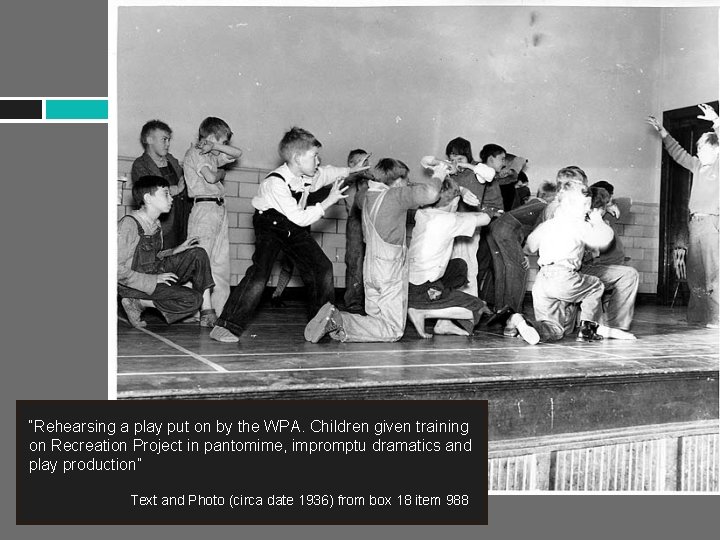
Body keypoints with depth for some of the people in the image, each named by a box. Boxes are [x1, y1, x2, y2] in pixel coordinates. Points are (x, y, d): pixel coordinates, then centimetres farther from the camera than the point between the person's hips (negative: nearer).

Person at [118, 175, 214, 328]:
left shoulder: (155, 224, 7)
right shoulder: (129, 224, -20)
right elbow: (118, 269, -23)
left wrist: (174, 251, 1)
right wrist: (153, 279, -23)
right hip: (134, 285, -8)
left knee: (198, 254, -3)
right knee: (193, 299, -20)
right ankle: (137, 303, -7)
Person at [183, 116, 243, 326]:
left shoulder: (212, 156, 21)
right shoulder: (194, 152, -3)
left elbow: (237, 153, 15)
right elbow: (210, 177, -16)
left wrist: (215, 146, 3)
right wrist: (221, 173, 6)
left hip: (219, 209, 9)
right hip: (204, 208, -9)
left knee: (221, 262, 6)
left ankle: (219, 309, 9)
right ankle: (201, 311, -13)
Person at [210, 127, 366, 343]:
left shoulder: (310, 174, -7)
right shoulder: (276, 183, -30)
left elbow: (328, 172, 19)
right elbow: (301, 218, -31)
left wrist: (350, 170, 8)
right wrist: (329, 201, -29)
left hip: (294, 227, 7)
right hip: (270, 225, -7)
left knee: (323, 267, 3)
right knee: (259, 273, -24)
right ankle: (226, 326, -18)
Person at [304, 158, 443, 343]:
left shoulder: (368, 197, 10)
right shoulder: (394, 195, -13)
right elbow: (429, 194, -24)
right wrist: (437, 177, -2)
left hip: (370, 269, 8)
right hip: (391, 271, -8)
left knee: (377, 320, 16)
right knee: (393, 331, -4)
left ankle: (335, 319, -6)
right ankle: (340, 324, -19)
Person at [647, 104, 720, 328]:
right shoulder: (697, 166, 18)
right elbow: (678, 152, 30)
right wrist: (662, 131, 33)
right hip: (695, 223, 7)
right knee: (694, 272, 7)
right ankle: (697, 314, 13)